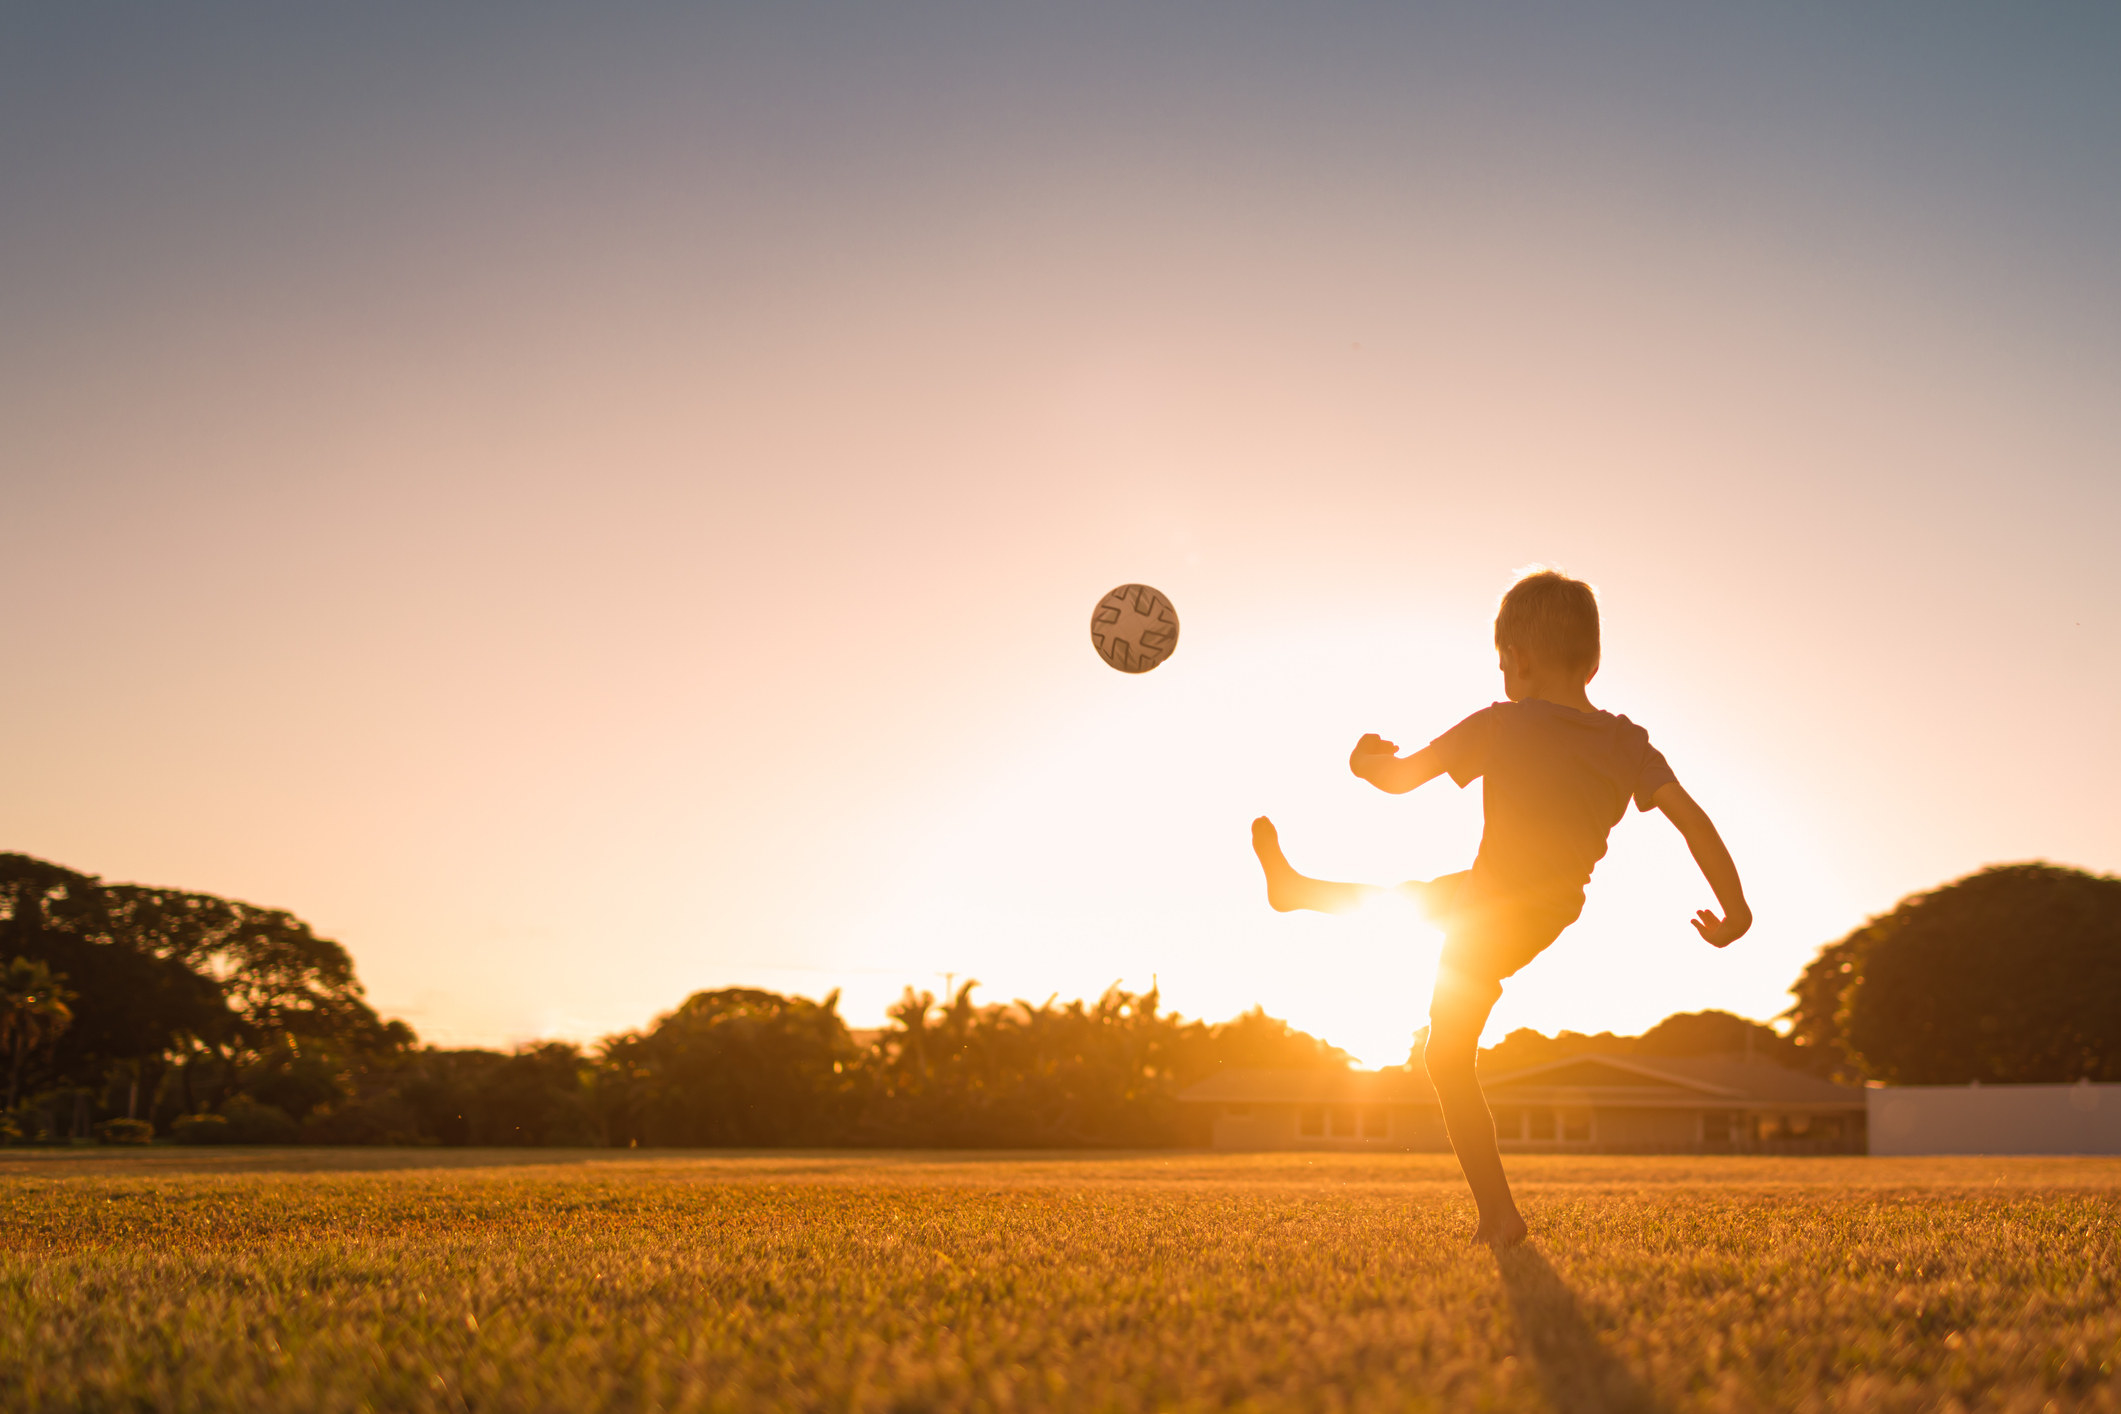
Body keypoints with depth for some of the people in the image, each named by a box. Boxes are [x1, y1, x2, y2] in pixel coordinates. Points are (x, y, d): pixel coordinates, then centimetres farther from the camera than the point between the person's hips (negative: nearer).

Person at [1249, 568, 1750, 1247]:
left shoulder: (1500, 726, -21)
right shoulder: (1627, 743, -12)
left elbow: (1400, 776, -14)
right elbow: (1688, 814, -22)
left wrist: (1368, 757, 8)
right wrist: (1734, 907, -18)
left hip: (1488, 911, -6)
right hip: (1550, 915, 6)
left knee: (1448, 1055, 9)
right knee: (1411, 895, 28)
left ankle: (1498, 1214, 5)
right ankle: (1295, 887, 53)